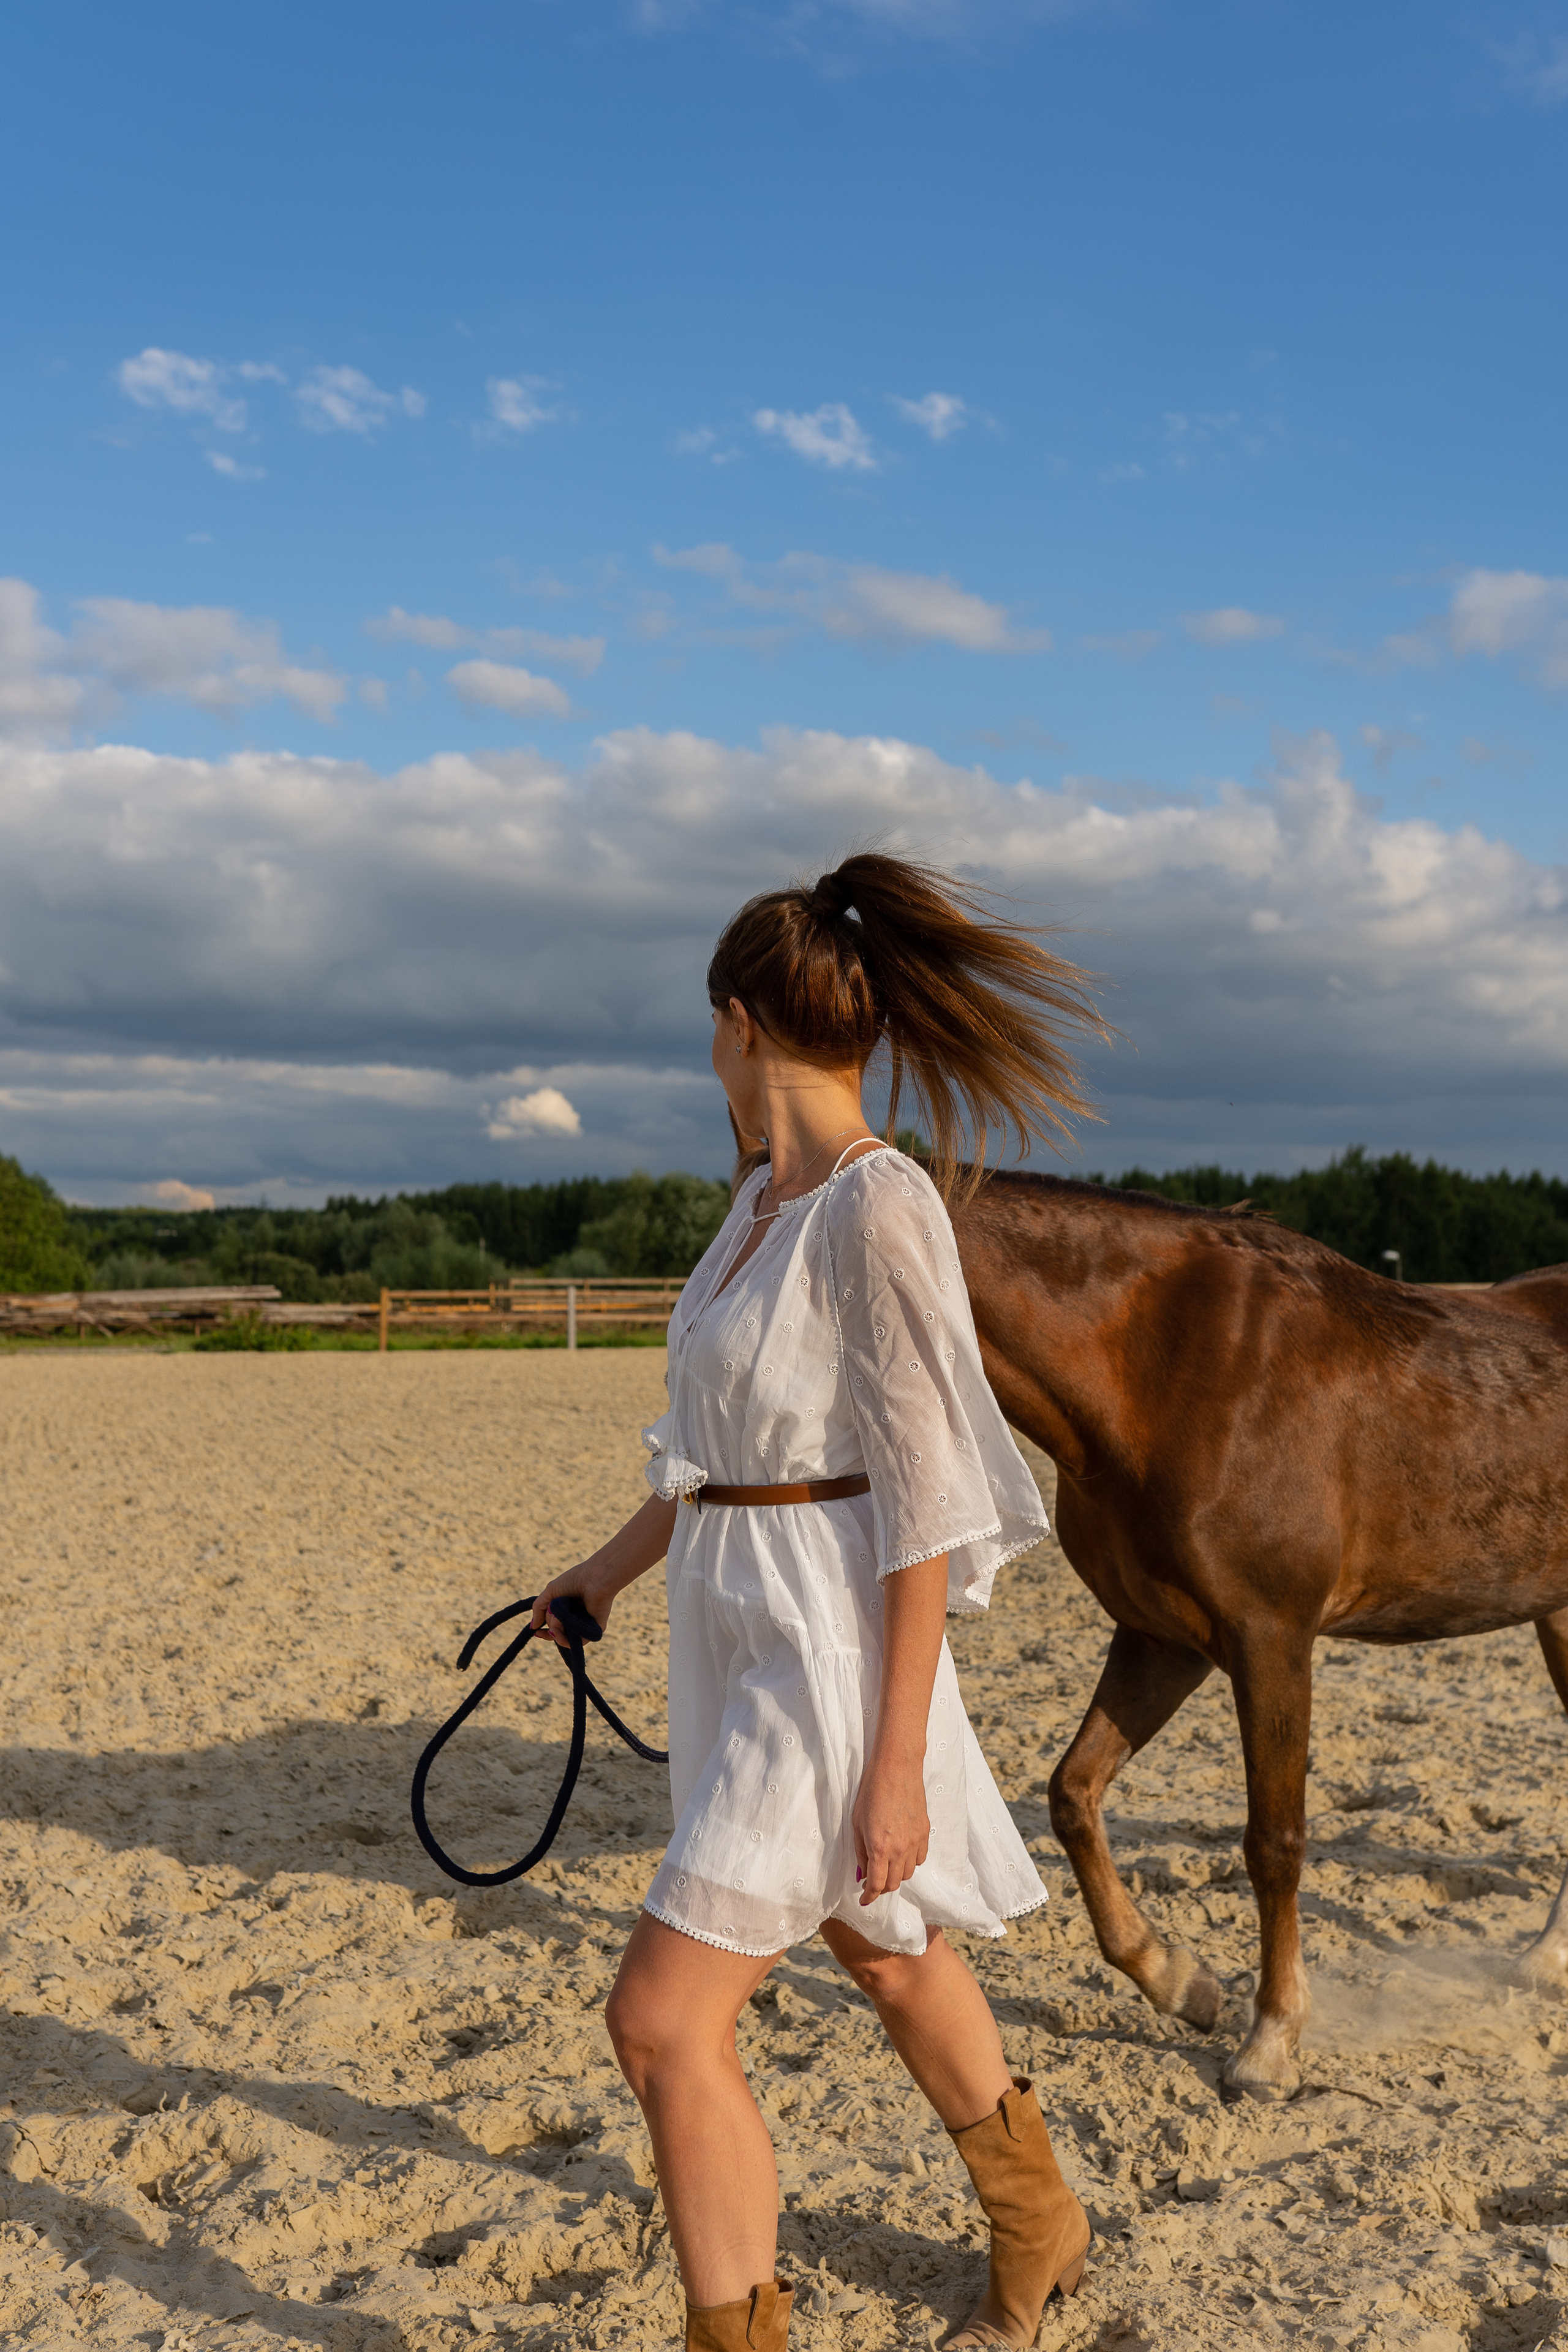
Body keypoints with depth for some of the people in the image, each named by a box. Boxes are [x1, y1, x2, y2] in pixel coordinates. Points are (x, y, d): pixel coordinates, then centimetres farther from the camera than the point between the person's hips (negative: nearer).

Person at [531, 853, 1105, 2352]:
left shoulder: (883, 1212, -20)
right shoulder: (764, 1202, 7)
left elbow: (927, 1500, -21)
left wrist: (897, 1764, -19)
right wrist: (612, 1570, 27)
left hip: (828, 1657, -10)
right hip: (736, 1632, 10)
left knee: (661, 2019, -7)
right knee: (881, 1952, 25)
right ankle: (1037, 2229, 48)